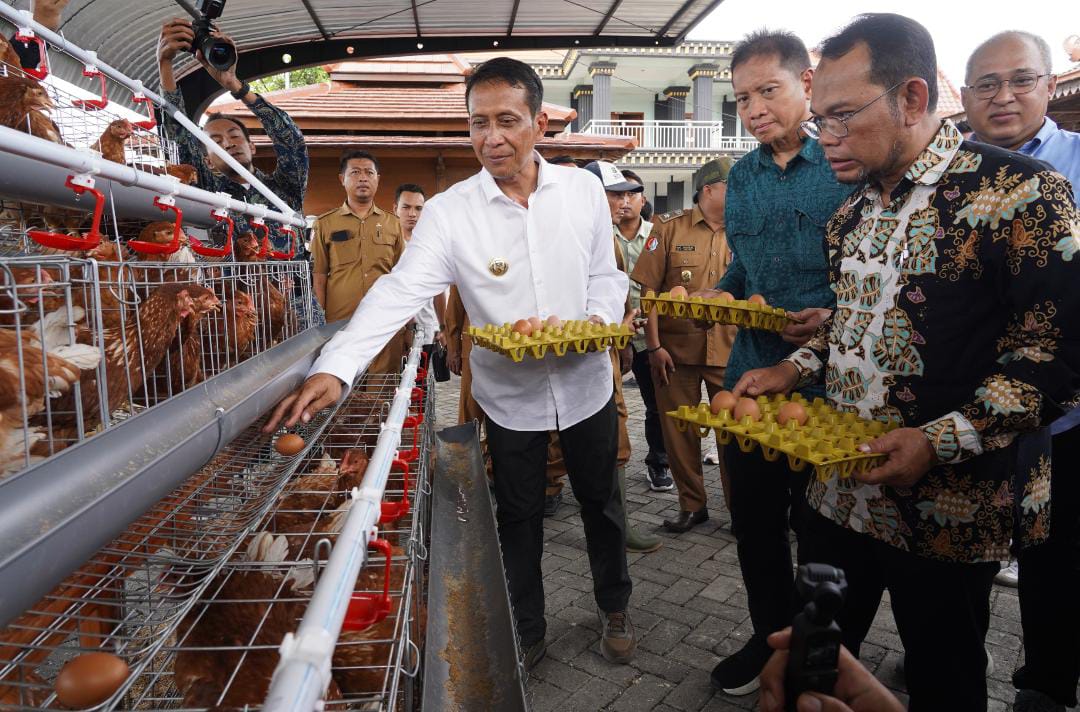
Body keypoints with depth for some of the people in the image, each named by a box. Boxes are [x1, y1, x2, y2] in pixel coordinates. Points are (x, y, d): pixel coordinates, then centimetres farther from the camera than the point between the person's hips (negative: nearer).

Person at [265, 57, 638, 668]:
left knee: (602, 502, 19)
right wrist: (335, 368, -38)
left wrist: (601, 318, -16)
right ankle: (528, 629, 39)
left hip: (586, 383, 2)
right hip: (510, 395, -1)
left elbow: (605, 273, 5)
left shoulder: (584, 189, -6)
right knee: (518, 516, 15)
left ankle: (615, 608, 44)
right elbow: (399, 292, -25)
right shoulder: (449, 212, -14)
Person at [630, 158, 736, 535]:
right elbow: (648, 288, -2)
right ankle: (692, 505, 25)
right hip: (676, 350, -1)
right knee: (679, 432, 7)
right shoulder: (670, 227, 1)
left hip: (730, 350, 2)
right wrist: (654, 346, -8)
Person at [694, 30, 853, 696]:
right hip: (751, 373, 5)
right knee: (755, 518, 15)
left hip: (827, 378, -5)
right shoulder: (741, 178, 10)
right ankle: (772, 635, 37)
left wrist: (832, 316, -23)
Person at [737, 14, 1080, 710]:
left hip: (950, 508, -6)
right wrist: (796, 367, 4)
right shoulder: (853, 210, 9)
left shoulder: (1019, 191, -13)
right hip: (838, 488, 6)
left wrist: (942, 440, -25)